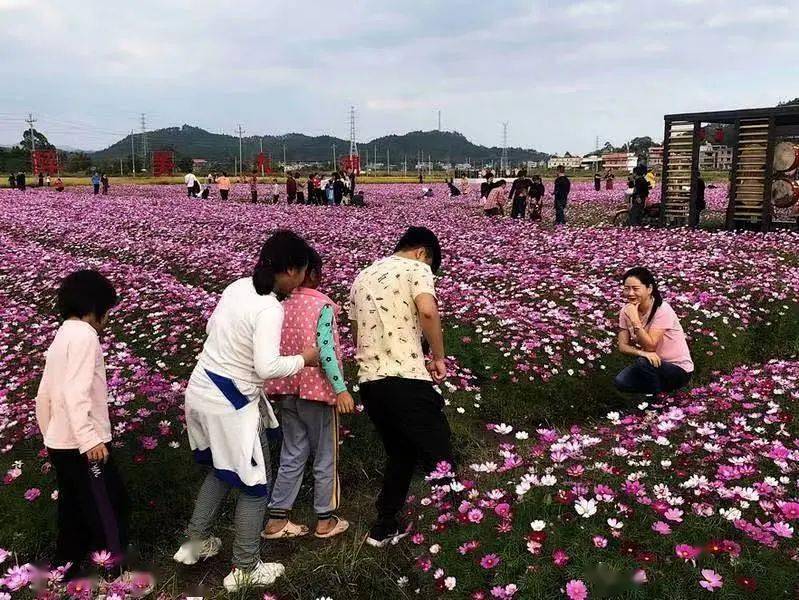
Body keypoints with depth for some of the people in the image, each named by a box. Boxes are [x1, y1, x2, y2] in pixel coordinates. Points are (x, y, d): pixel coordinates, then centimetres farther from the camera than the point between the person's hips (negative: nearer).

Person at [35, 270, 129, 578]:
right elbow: (76, 393, -23)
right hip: (82, 446, -9)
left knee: (74, 512, 18)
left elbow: (43, 397, 19)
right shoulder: (84, 334, -12)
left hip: (60, 444, 9)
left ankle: (69, 570, 28)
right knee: (112, 507, 0)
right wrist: (90, 439, -26)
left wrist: (51, 437, 27)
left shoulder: (60, 337, 16)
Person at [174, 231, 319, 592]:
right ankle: (245, 569, 23)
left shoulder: (238, 287, 2)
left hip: (202, 390, 9)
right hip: (230, 405, -9)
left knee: (223, 469, 30)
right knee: (255, 483, 10)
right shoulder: (270, 309, -23)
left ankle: (195, 542, 39)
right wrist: (303, 359, -12)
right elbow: (267, 367, -28)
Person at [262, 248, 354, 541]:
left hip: (287, 390, 6)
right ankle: (326, 520, 22)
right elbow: (326, 350, -21)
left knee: (292, 456, 16)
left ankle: (277, 519, 20)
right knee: (326, 457, 11)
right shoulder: (323, 305, -14)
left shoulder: (279, 303, 3)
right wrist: (341, 389, -18)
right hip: (317, 390, -5)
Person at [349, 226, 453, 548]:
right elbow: (427, 310, -19)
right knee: (439, 458, 4)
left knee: (400, 455, 24)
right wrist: (439, 357, -8)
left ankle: (384, 528, 31)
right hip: (406, 379, -7)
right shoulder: (416, 268, 2)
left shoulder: (362, 277, 23)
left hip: (369, 382, 7)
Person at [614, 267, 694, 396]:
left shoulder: (662, 310, -23)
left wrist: (634, 319, -34)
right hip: (652, 365, 5)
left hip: (678, 368, -5)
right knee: (620, 382, -19)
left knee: (644, 363, -33)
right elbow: (623, 346, -8)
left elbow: (650, 346, -26)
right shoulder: (626, 311, -6)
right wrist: (641, 352, -29)